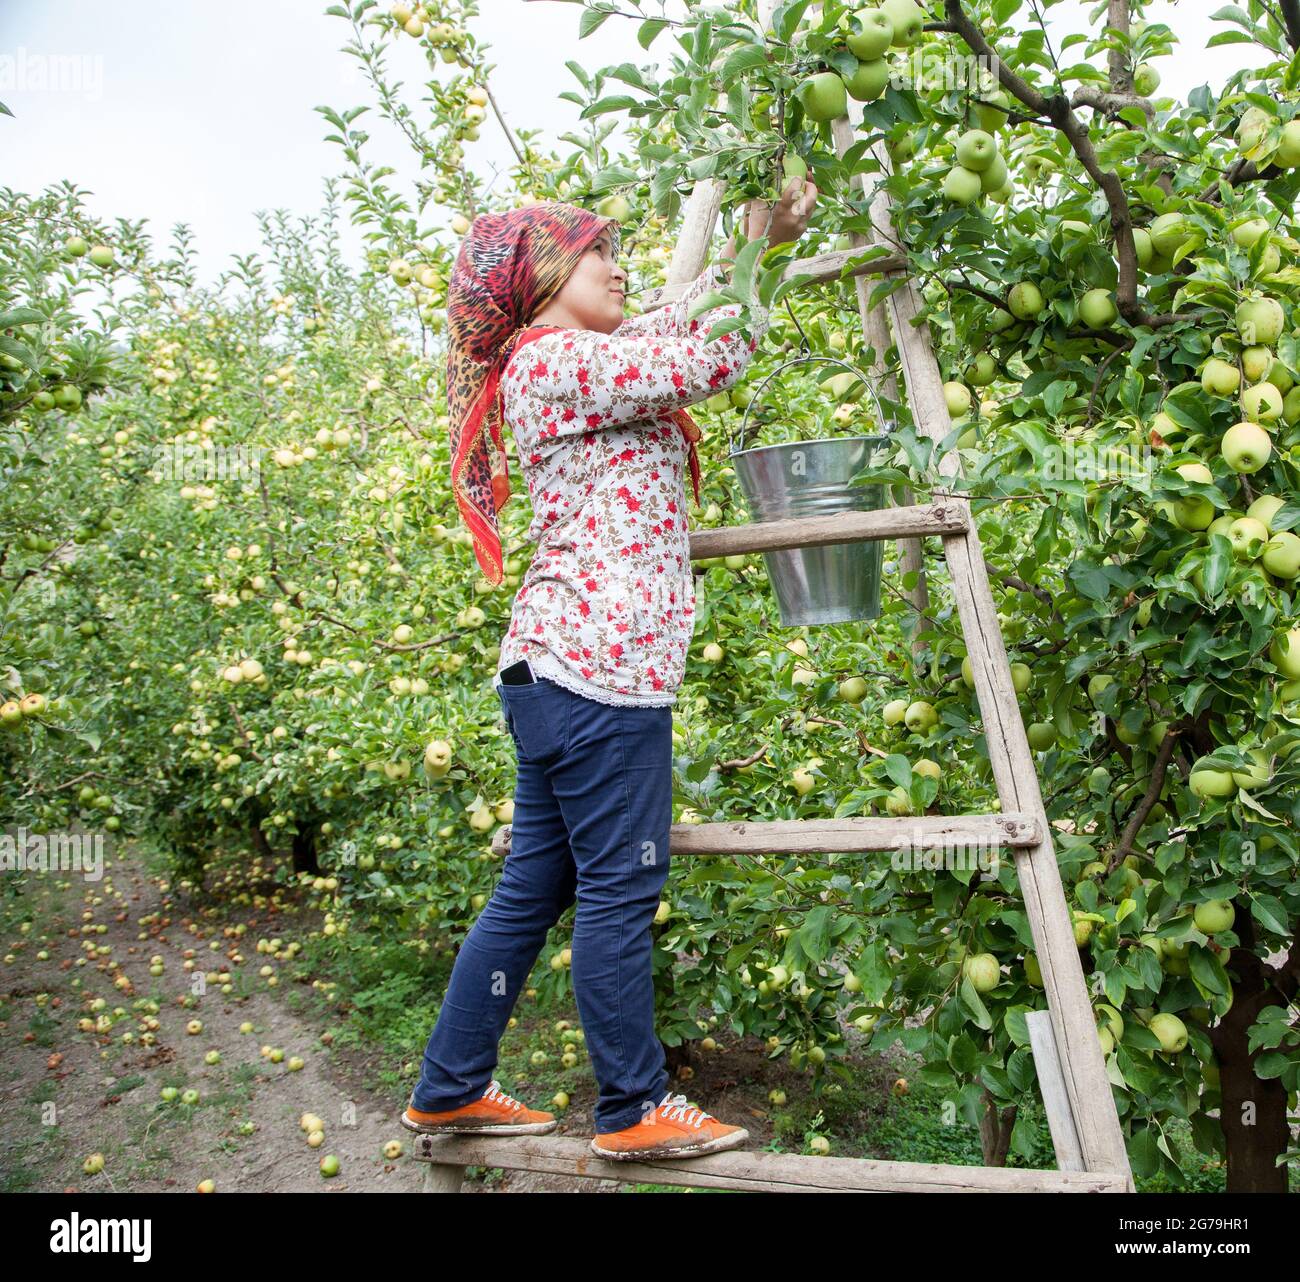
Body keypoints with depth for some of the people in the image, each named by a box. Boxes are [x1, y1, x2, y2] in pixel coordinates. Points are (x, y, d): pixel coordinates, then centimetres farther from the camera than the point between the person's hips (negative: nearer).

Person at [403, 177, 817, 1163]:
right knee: (620, 887, -1)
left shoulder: (574, 361, 24)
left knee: (534, 888, 14)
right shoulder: (552, 360, -6)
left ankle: (451, 1090, 25)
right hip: (600, 658, -10)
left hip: (557, 664, 10)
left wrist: (747, 250, 25)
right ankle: (635, 1111, 13)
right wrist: (763, 250, 4)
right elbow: (706, 362, -10)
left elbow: (677, 324, 33)